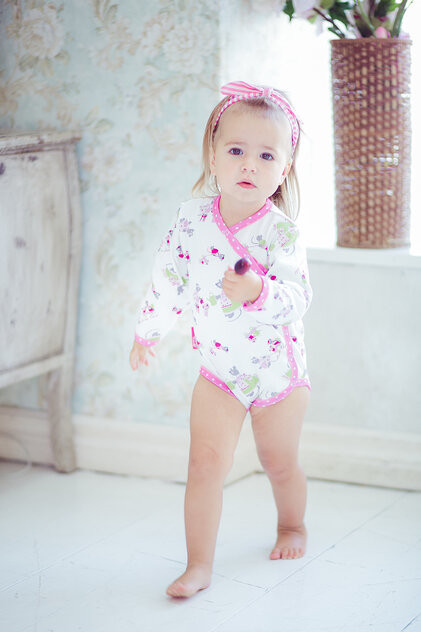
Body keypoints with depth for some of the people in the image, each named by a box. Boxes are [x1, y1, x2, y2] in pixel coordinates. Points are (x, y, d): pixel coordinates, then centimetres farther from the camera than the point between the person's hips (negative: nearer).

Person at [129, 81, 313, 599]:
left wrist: (258, 291, -50)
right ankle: (199, 565, 0)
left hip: (280, 371, -2)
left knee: (280, 465, 15)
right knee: (205, 463, -8)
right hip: (219, 371, 2)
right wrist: (147, 332, 17)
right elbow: (168, 279, 6)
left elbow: (297, 299, -31)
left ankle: (292, 523, 46)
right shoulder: (192, 218, -10)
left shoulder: (279, 231, -21)